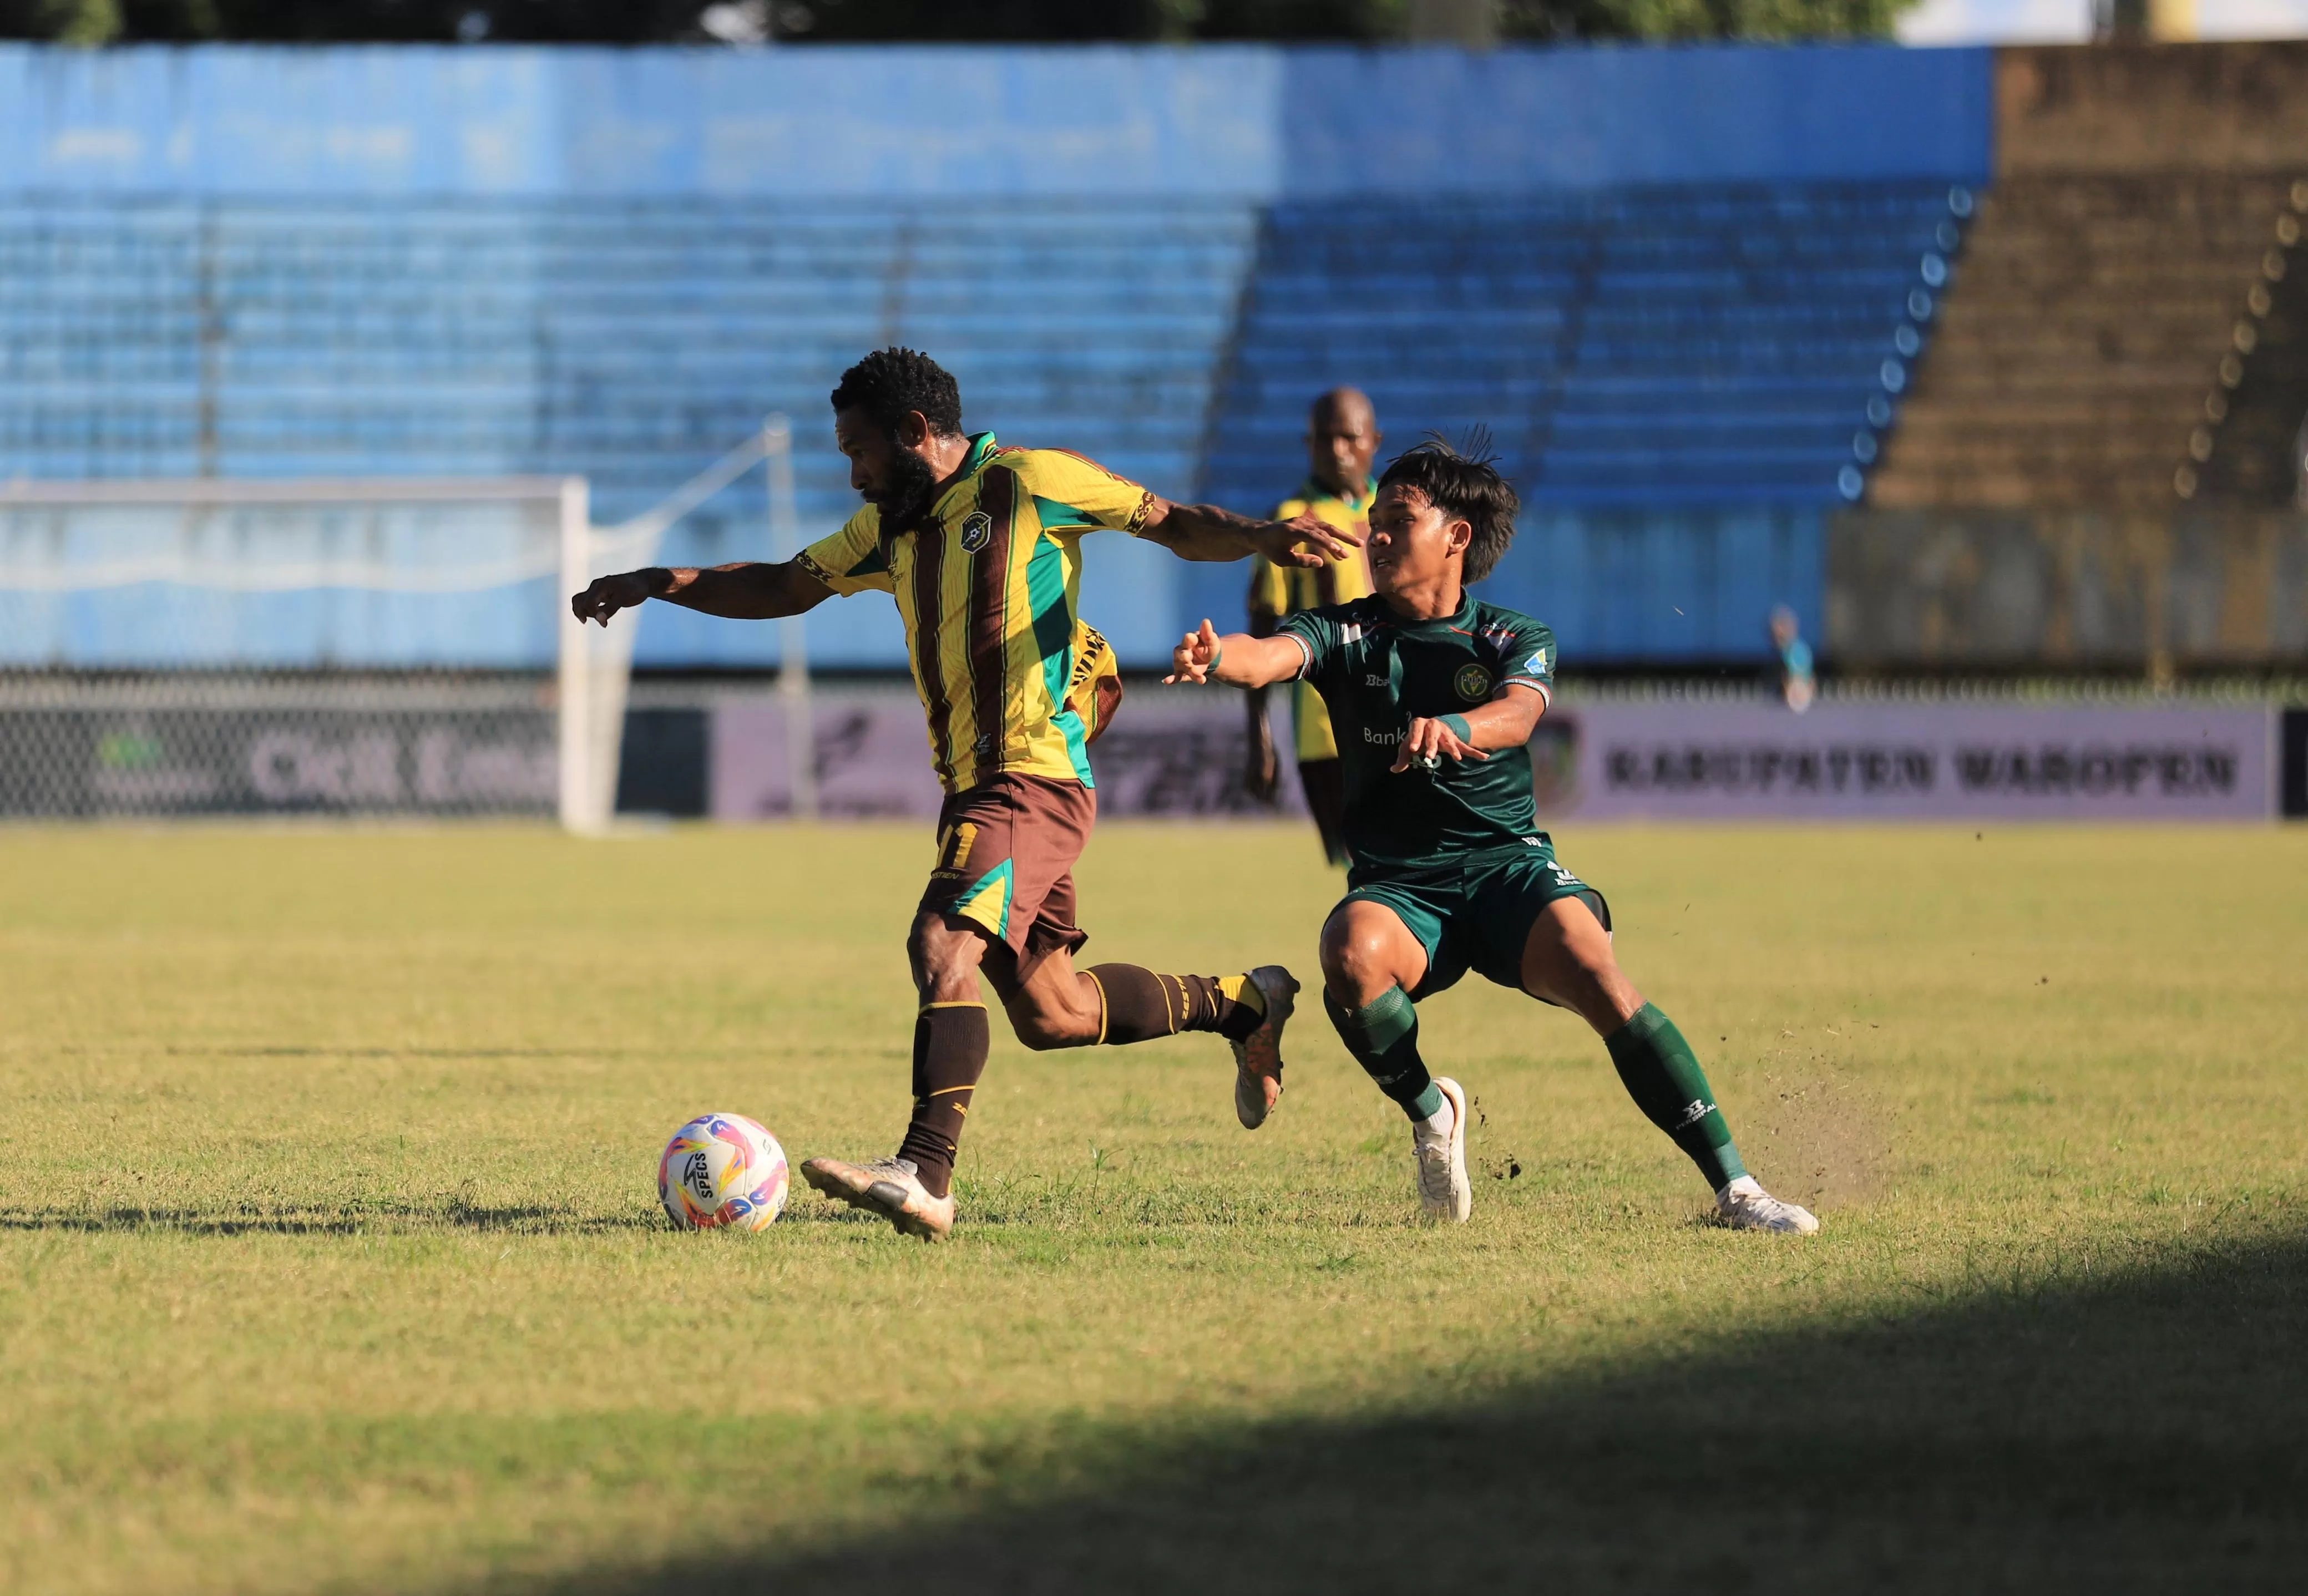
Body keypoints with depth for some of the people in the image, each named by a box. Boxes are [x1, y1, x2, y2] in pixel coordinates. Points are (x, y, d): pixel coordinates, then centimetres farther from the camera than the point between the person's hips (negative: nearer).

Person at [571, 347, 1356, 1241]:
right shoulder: (893, 526, 18)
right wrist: (658, 584, 18)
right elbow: (786, 587, 27)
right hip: (973, 787, 9)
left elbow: (1171, 524, -3)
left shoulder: (1026, 483, -5)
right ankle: (1243, 1003, 32)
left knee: (942, 946, -26)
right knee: (1051, 1014, 13)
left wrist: (1263, 539, -21)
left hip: (1033, 778, -9)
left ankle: (926, 1175, -35)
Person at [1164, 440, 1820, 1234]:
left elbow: (1518, 712, -17)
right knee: (1352, 952, -35)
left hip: (1509, 868, 0)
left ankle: (1734, 1186, -22)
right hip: (1398, 887, 0)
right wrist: (1215, 658, -40)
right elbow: (1273, 654, -15)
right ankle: (1430, 1111, -6)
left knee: (1600, 980, -28)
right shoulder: (1345, 633, 8)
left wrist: (1451, 728, -41)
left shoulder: (1515, 640, 6)